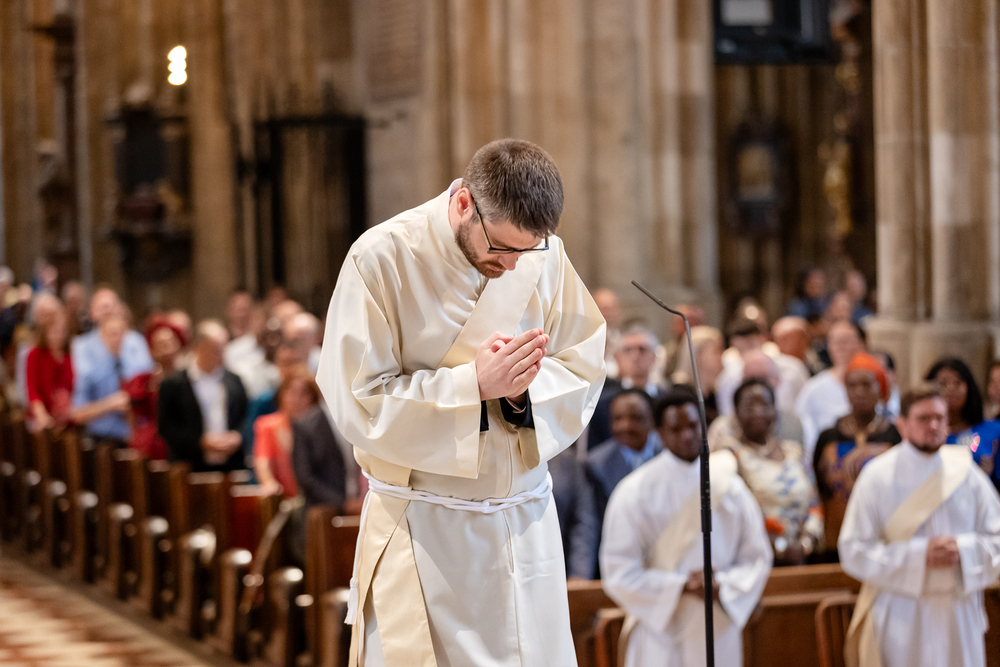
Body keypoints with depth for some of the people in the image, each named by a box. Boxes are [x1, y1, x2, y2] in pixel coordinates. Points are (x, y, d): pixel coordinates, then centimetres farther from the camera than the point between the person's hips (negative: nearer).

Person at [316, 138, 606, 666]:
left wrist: (523, 390, -17)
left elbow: (584, 367, 5)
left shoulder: (544, 254, -2)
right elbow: (358, 402, -14)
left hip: (525, 522, 4)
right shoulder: (381, 259, -12)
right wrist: (474, 383, -22)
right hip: (423, 528, -3)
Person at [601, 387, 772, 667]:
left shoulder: (729, 487, 6)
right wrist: (682, 586, -14)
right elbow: (619, 573, -6)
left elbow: (757, 558, 8)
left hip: (719, 636, 3)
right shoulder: (635, 492, -3)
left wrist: (721, 586, -11)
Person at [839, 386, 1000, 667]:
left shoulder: (965, 473, 4)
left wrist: (963, 550, -16)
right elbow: (854, 550, -8)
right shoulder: (877, 476, -3)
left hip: (959, 616, 2)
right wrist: (919, 554, -18)